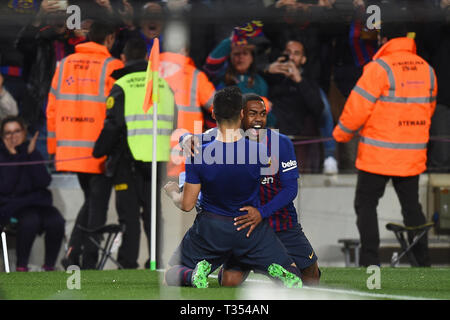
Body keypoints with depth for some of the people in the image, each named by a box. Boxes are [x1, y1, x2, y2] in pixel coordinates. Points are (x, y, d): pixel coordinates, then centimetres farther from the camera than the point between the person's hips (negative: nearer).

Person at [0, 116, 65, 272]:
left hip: (38, 203, 4)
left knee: (56, 221, -26)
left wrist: (31, 154, -10)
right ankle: (21, 266, -21)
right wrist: (14, 157, -14)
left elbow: (44, 182, -5)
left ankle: (49, 266, -11)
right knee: (30, 221, -36)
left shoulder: (33, 153, 10)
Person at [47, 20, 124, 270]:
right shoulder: (112, 67, -8)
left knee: (91, 200, 20)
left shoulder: (65, 64, 9)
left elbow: (52, 108, 10)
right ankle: (90, 262, 5)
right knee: (98, 204, 5)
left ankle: (72, 252, 7)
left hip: (71, 148, 5)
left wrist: (54, 146, 16)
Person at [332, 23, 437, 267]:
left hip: (378, 155, -5)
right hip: (413, 155, 5)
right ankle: (423, 260, 15)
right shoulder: (426, 69, 5)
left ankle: (370, 261, -2)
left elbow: (358, 107, -13)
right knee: (411, 206, 16)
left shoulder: (379, 68, -14)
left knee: (366, 204, 5)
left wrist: (342, 133, 4)